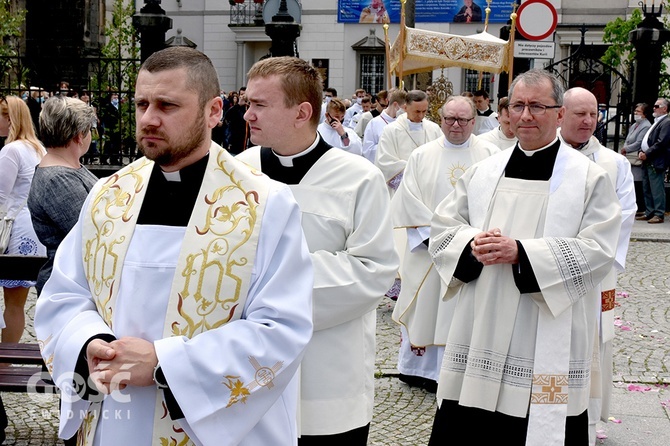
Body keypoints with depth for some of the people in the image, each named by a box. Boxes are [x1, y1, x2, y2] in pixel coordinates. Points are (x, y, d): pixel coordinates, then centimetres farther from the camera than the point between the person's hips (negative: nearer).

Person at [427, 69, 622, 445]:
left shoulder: (590, 178, -1)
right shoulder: (482, 173, 12)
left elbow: (597, 252, -10)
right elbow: (442, 228, 11)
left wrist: (521, 252, -18)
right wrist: (473, 245, -12)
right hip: (480, 337, 4)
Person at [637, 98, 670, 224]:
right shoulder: (656, 122, 20)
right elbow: (646, 140, 20)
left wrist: (647, 154, -16)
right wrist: (641, 152, 3)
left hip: (656, 162, -10)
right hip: (647, 161, 10)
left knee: (657, 190, -6)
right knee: (647, 189, 13)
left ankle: (659, 215, -1)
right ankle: (649, 212, 20)